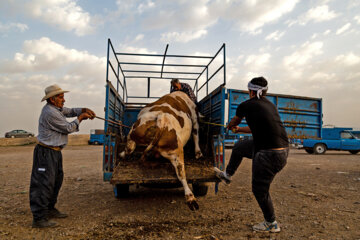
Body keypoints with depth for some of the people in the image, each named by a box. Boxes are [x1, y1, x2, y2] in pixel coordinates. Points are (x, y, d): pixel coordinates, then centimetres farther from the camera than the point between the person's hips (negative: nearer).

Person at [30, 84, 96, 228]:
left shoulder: (55, 108, 10)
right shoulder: (50, 113, -20)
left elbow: (70, 111, 19)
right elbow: (68, 128, -14)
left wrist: (84, 110, 1)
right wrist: (80, 118, -3)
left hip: (55, 152, 11)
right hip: (46, 152, -11)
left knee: (56, 181, 18)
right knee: (44, 184, -7)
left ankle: (50, 209, 31)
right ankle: (39, 218, -1)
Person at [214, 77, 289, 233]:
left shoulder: (246, 105, -7)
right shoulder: (270, 105, 13)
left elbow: (233, 123, 15)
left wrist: (229, 127, 39)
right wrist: (239, 130, 42)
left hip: (269, 155, -9)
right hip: (282, 149, 9)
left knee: (260, 190, 10)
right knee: (239, 147, 25)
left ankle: (271, 224, 29)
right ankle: (227, 175, 46)